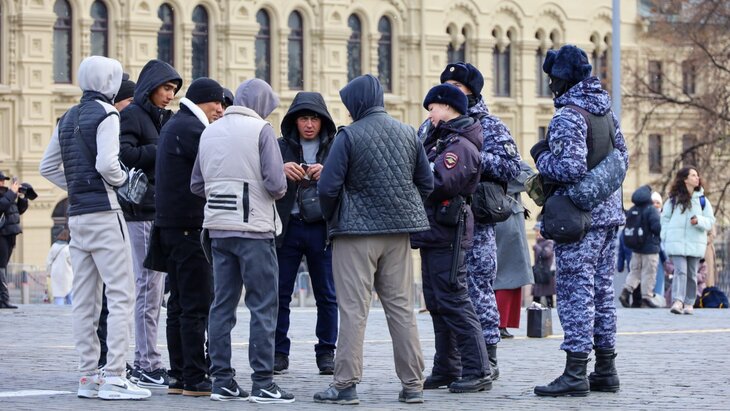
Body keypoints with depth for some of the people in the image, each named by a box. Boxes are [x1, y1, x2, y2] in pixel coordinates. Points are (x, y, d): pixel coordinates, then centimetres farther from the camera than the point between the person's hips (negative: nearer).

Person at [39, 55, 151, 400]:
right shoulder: (106, 115, -9)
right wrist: (123, 179, -3)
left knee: (84, 300, 9)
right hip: (104, 213, -8)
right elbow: (106, 164, -22)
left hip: (77, 214, 8)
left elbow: (48, 168, 19)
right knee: (121, 295, -7)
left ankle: (88, 376, 11)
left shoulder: (68, 119, 15)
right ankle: (114, 378, -13)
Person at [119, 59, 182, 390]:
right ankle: (148, 365, -6)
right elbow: (124, 154, -20)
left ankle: (143, 362, 14)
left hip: (160, 211, 9)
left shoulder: (162, 118, 20)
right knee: (149, 288, -8)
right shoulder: (132, 115, -6)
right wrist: (161, 150, -17)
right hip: (143, 212, -9)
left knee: (153, 289, 10)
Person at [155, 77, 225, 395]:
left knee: (179, 303, 12)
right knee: (198, 305, -9)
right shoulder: (189, 128, -13)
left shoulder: (173, 126, 19)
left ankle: (179, 375, 14)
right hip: (189, 226, -10)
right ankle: (195, 378, -10)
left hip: (170, 225, 10)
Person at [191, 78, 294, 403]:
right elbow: (276, 182, -14)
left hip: (218, 230, 6)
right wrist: (279, 190, 7)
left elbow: (196, 185, 12)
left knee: (222, 304, 10)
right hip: (254, 230, -6)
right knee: (263, 306, -1)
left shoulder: (209, 132, 10)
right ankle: (262, 384, -3)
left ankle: (222, 381, 11)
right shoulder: (260, 130, -8)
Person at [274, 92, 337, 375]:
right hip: (287, 227, 0)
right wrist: (281, 169, -24)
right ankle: (278, 352, 8)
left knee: (327, 295, 3)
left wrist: (327, 173, -23)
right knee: (280, 293, 0)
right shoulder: (281, 147, 9)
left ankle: (326, 353, 11)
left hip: (322, 228, 0)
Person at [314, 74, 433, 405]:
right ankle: (412, 384, 10)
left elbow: (328, 186, -13)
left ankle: (346, 384, -2)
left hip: (356, 231, -5)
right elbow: (426, 183, 10)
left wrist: (330, 217, 5)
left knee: (353, 309, -2)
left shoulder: (349, 136, -10)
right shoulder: (408, 133, 7)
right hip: (398, 232, 5)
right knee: (401, 306, 9)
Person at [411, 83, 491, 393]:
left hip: (447, 236, -10)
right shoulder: (441, 140, 19)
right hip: (433, 235, 10)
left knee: (454, 302, -10)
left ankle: (478, 371, -9)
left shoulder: (461, 145, -13)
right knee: (438, 304, 13)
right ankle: (447, 369, 20)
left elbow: (438, 184, -24)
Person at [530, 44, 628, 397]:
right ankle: (606, 370, 16)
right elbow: (623, 158, 18)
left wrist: (542, 158, -6)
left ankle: (575, 373, -8)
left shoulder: (567, 117, -15)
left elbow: (571, 169, -23)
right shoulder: (606, 111, 12)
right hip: (609, 212, 8)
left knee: (575, 291, -6)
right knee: (602, 291, 12)